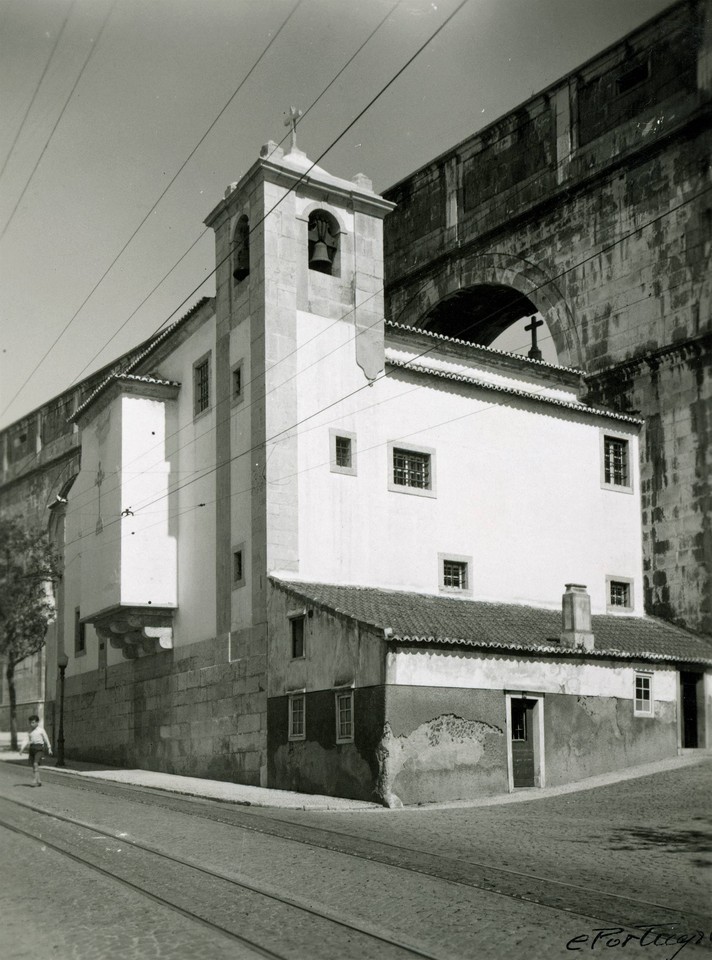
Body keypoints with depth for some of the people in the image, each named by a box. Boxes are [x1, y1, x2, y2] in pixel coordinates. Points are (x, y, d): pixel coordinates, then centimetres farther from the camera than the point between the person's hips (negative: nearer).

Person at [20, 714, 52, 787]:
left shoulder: (41, 729, 0)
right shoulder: (29, 731, 13)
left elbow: (46, 739, 4)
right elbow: (27, 740, 9)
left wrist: (49, 749, 5)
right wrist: (22, 748, -5)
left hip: (39, 748, -5)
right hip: (32, 748, 5)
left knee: (36, 764, -21)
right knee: (33, 766, 5)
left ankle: (36, 780, -23)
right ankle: (39, 781, 16)